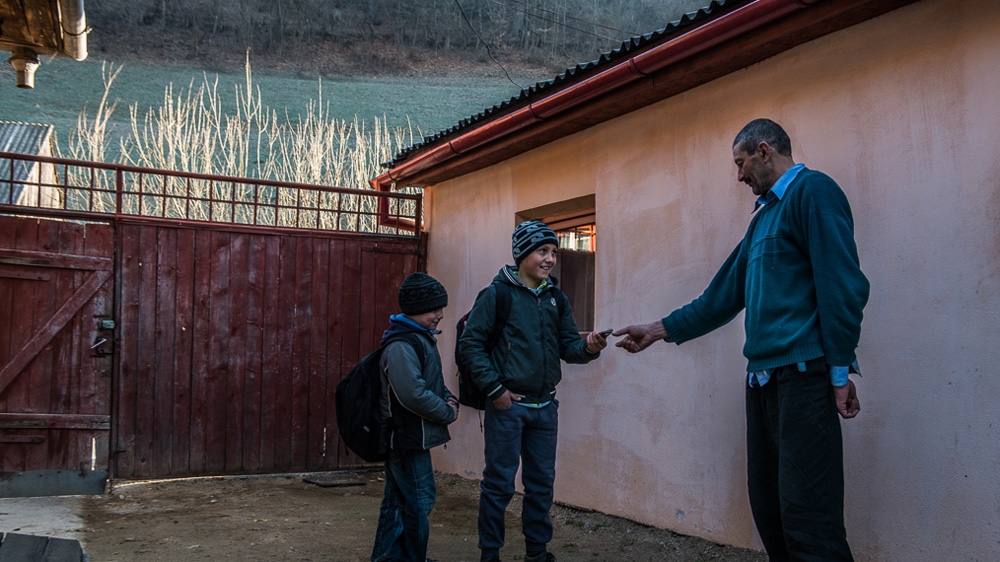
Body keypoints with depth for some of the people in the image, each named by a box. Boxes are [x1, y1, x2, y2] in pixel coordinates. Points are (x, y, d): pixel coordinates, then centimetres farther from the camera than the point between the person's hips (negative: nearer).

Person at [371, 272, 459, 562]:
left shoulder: (423, 338, 13)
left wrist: (449, 398, 4)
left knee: (397, 500, 16)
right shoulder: (401, 345, -20)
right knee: (419, 500, -3)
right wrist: (448, 414, -15)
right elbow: (413, 394, -28)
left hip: (405, 437, 10)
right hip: (408, 437, -10)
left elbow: (433, 382, 24)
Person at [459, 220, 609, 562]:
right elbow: (470, 342, -10)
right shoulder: (498, 294, -7)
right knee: (499, 483, 2)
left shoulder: (556, 299, 10)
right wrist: (494, 389, -14)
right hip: (507, 404, -5)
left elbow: (568, 348, 7)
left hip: (545, 406, 6)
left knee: (541, 483, 13)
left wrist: (588, 347, -16)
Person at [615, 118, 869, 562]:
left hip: (803, 374, -9)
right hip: (763, 377, 9)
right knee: (768, 509, 11)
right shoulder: (764, 215, 23)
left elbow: (843, 286, -14)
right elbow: (725, 294, 24)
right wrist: (661, 329, 24)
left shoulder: (812, 191, -5)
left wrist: (840, 371, -17)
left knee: (807, 518, -11)